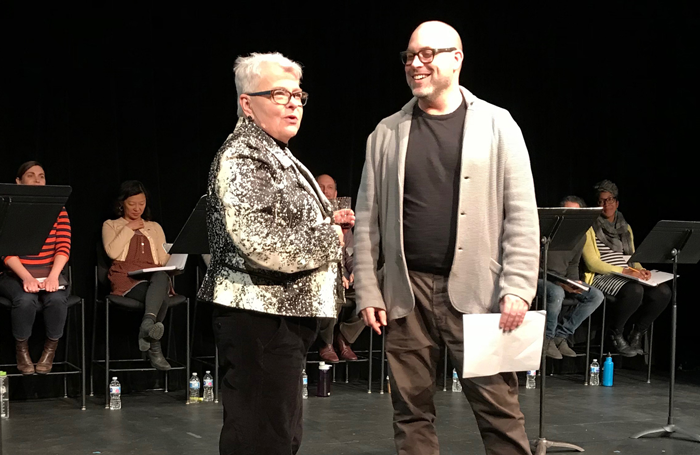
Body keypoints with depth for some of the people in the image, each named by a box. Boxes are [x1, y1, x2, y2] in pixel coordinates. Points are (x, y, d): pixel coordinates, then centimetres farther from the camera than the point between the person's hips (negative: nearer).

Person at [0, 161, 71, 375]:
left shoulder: (57, 210, 7)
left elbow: (63, 248, -3)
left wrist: (53, 276, -22)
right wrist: (27, 277, -26)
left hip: (49, 274, 1)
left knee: (57, 298, -32)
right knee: (26, 299, -34)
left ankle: (50, 349, -7)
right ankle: (21, 350, -7)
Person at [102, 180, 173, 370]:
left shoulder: (155, 227, 29)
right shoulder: (111, 225, 19)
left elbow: (165, 259, 19)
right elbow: (112, 252, -2)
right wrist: (129, 229, 2)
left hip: (154, 277, 3)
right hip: (127, 278, -3)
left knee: (161, 277, -41)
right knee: (160, 298, -38)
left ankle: (148, 322, -55)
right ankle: (155, 350, -43)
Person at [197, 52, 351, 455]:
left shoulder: (278, 156, 18)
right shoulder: (241, 159, -14)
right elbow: (261, 244, -26)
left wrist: (329, 222, 10)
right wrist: (329, 237, -12)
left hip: (289, 312, 11)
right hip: (260, 316, -11)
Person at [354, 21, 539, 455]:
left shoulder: (496, 125, 2)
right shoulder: (387, 133, 9)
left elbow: (522, 214, -1)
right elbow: (368, 219, 9)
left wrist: (518, 288, -9)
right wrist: (368, 292, 4)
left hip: (477, 290, -2)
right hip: (406, 291, 3)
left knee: (499, 410, -1)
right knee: (412, 411, 8)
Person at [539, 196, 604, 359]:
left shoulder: (580, 236, 7)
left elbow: (573, 265, 15)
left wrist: (574, 283, -7)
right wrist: (560, 283, -27)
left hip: (563, 280, 7)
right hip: (539, 278, -7)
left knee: (596, 296, -11)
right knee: (556, 293, -39)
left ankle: (561, 335, -6)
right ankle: (547, 338, -16)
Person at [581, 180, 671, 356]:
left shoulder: (625, 227, 22)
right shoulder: (591, 228, 0)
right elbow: (592, 263, -10)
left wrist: (640, 269, -2)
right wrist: (624, 271, -19)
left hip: (629, 277, 6)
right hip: (602, 277, -6)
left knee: (663, 291, -21)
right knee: (634, 290, -37)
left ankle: (637, 335, -2)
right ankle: (615, 334, -11)